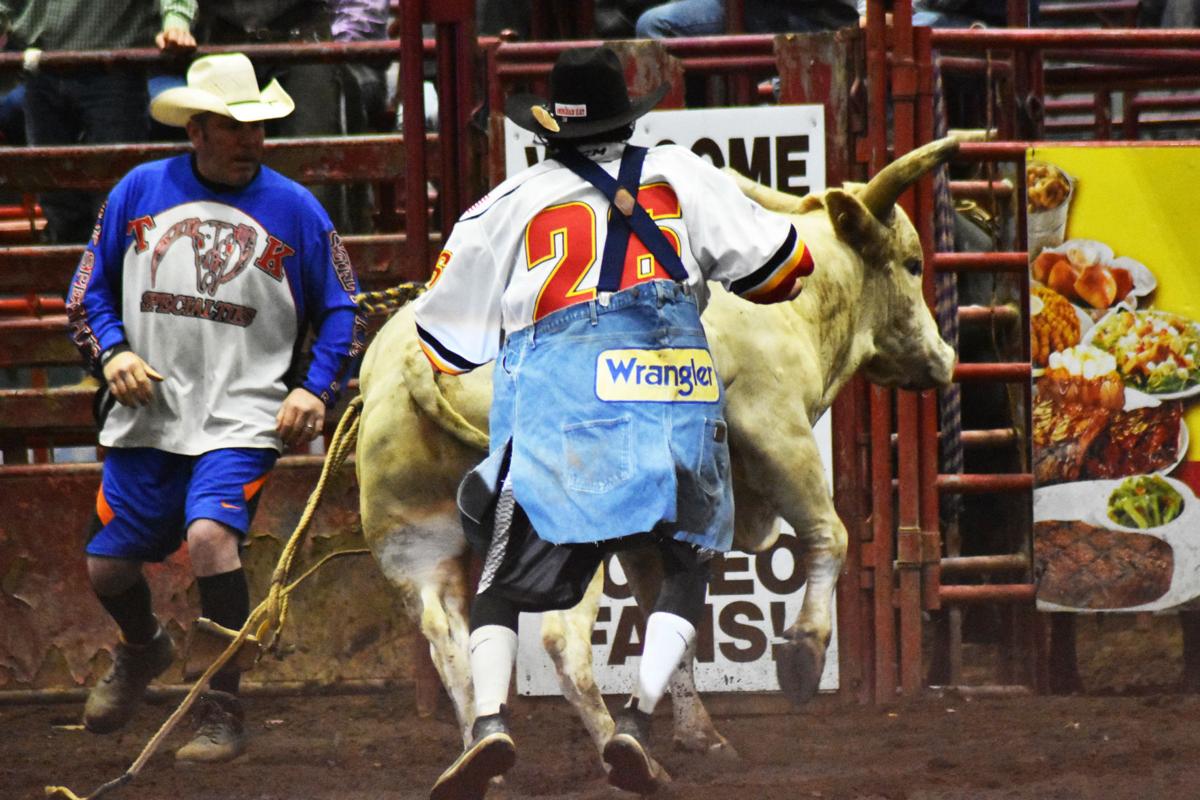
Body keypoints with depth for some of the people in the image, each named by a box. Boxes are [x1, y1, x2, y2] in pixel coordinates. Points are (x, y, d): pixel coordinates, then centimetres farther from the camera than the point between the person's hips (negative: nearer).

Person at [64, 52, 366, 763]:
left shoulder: (294, 209, 1)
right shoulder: (140, 193, 5)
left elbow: (342, 311, 9)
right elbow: (91, 288, 13)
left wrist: (315, 389, -5)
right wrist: (113, 352, -5)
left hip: (243, 421, -3)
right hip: (146, 420, 3)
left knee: (210, 536, -27)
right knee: (109, 568, 8)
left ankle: (225, 712, -17)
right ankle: (143, 650, 44)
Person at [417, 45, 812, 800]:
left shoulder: (509, 206, 11)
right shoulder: (681, 175, 12)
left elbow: (445, 338, 17)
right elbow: (780, 263, 10)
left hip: (556, 413, 0)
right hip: (677, 393, 1)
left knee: (502, 582, 9)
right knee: (687, 566, 16)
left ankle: (491, 717, -15)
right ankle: (640, 715, -6)